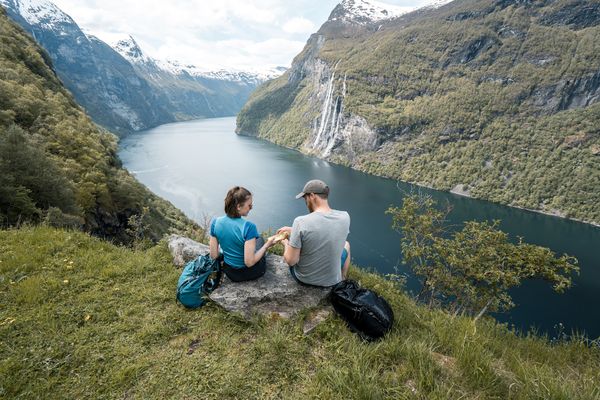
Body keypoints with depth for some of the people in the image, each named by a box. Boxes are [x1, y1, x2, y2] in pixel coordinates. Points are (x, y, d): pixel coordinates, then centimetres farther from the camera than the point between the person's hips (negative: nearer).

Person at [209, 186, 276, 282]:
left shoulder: (215, 222, -15)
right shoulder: (248, 227, -31)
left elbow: (214, 256, -7)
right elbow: (249, 262, -28)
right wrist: (267, 245, -16)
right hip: (250, 273, -4)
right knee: (260, 239, 26)